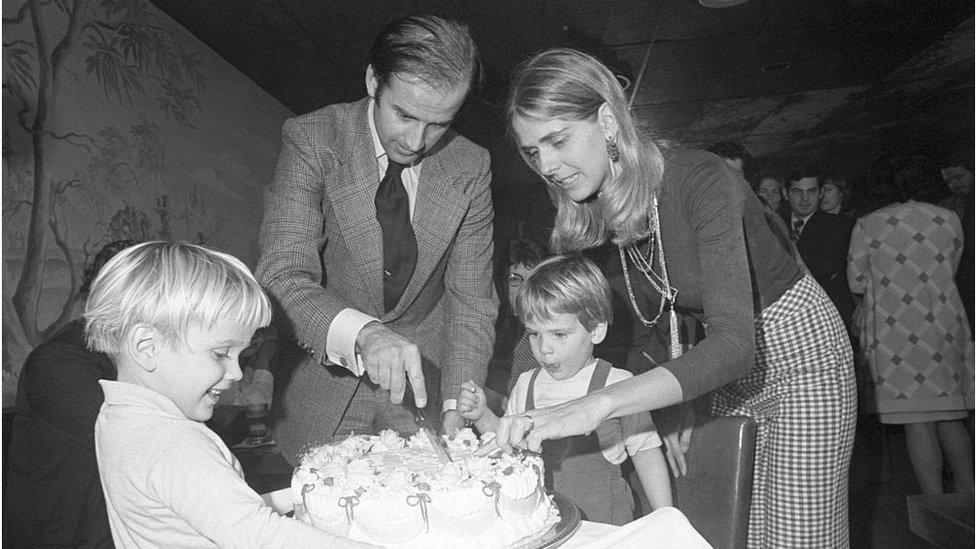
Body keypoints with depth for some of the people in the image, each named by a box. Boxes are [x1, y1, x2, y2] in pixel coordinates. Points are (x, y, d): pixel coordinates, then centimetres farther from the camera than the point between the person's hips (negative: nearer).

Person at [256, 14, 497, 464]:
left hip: (421, 382, 2)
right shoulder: (311, 140, -16)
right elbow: (282, 276, -24)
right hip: (323, 384, -1)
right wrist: (362, 332, -42)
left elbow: (471, 299, -7)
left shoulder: (471, 167, -9)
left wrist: (456, 405, -19)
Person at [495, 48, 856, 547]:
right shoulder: (594, 213, -7)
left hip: (800, 348, -6)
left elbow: (735, 342, -39)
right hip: (733, 373, 6)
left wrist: (599, 404, -49)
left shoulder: (701, 180, -29)